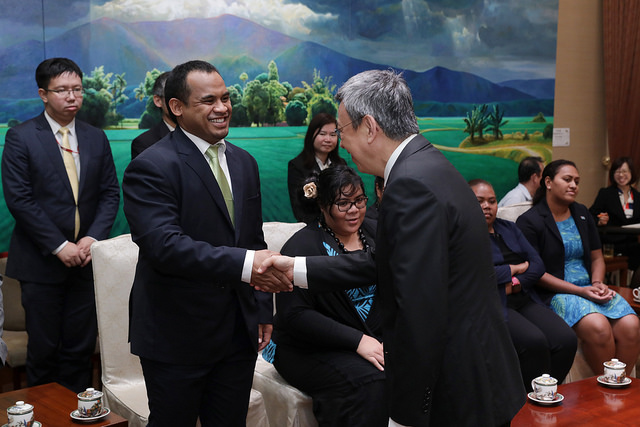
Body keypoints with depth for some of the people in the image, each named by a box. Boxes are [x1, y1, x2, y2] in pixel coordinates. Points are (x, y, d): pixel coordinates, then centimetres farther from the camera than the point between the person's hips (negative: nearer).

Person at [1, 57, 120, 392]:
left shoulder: (96, 138, 8)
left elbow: (110, 193, 7)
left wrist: (93, 238, -9)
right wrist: (59, 246, -15)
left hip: (85, 260, 3)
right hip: (41, 262, -3)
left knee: (81, 348, 9)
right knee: (43, 349, 6)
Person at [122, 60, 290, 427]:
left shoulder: (244, 162, 11)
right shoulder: (151, 167, -14)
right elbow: (165, 245, -27)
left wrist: (263, 310, 13)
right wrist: (244, 263, -36)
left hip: (240, 333, 6)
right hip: (177, 338, -6)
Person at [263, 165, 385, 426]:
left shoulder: (373, 234, 9)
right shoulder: (303, 246, -9)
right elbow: (294, 314, -16)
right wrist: (357, 340, -23)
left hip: (374, 339, 6)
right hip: (309, 349, -5)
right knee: (373, 383, -32)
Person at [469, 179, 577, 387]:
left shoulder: (509, 228, 22)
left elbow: (537, 264, 13)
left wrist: (515, 284, -8)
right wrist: (515, 268, 0)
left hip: (523, 299, 6)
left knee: (566, 339, -18)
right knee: (534, 341, -30)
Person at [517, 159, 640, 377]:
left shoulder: (582, 214, 17)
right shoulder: (529, 221, -4)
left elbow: (597, 257, 21)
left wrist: (598, 283, -1)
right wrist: (580, 291, -15)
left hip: (590, 288, 6)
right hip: (555, 293, -6)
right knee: (598, 327, -32)